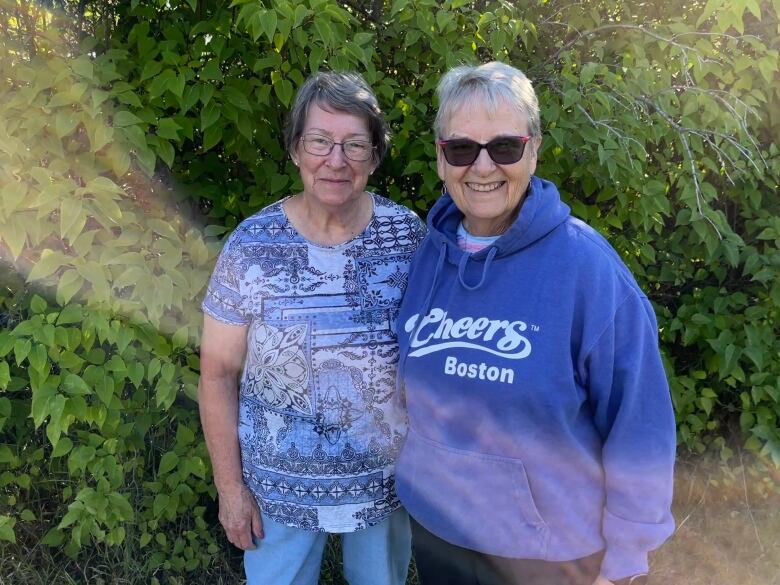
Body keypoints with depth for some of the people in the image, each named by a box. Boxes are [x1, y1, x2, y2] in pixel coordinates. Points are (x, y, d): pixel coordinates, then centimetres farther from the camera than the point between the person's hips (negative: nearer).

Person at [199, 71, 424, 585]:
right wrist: (230, 486, -6)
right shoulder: (252, 247, -14)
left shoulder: (408, 235, -10)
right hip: (280, 488, -1)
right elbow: (219, 373, -7)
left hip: (389, 480, 2)